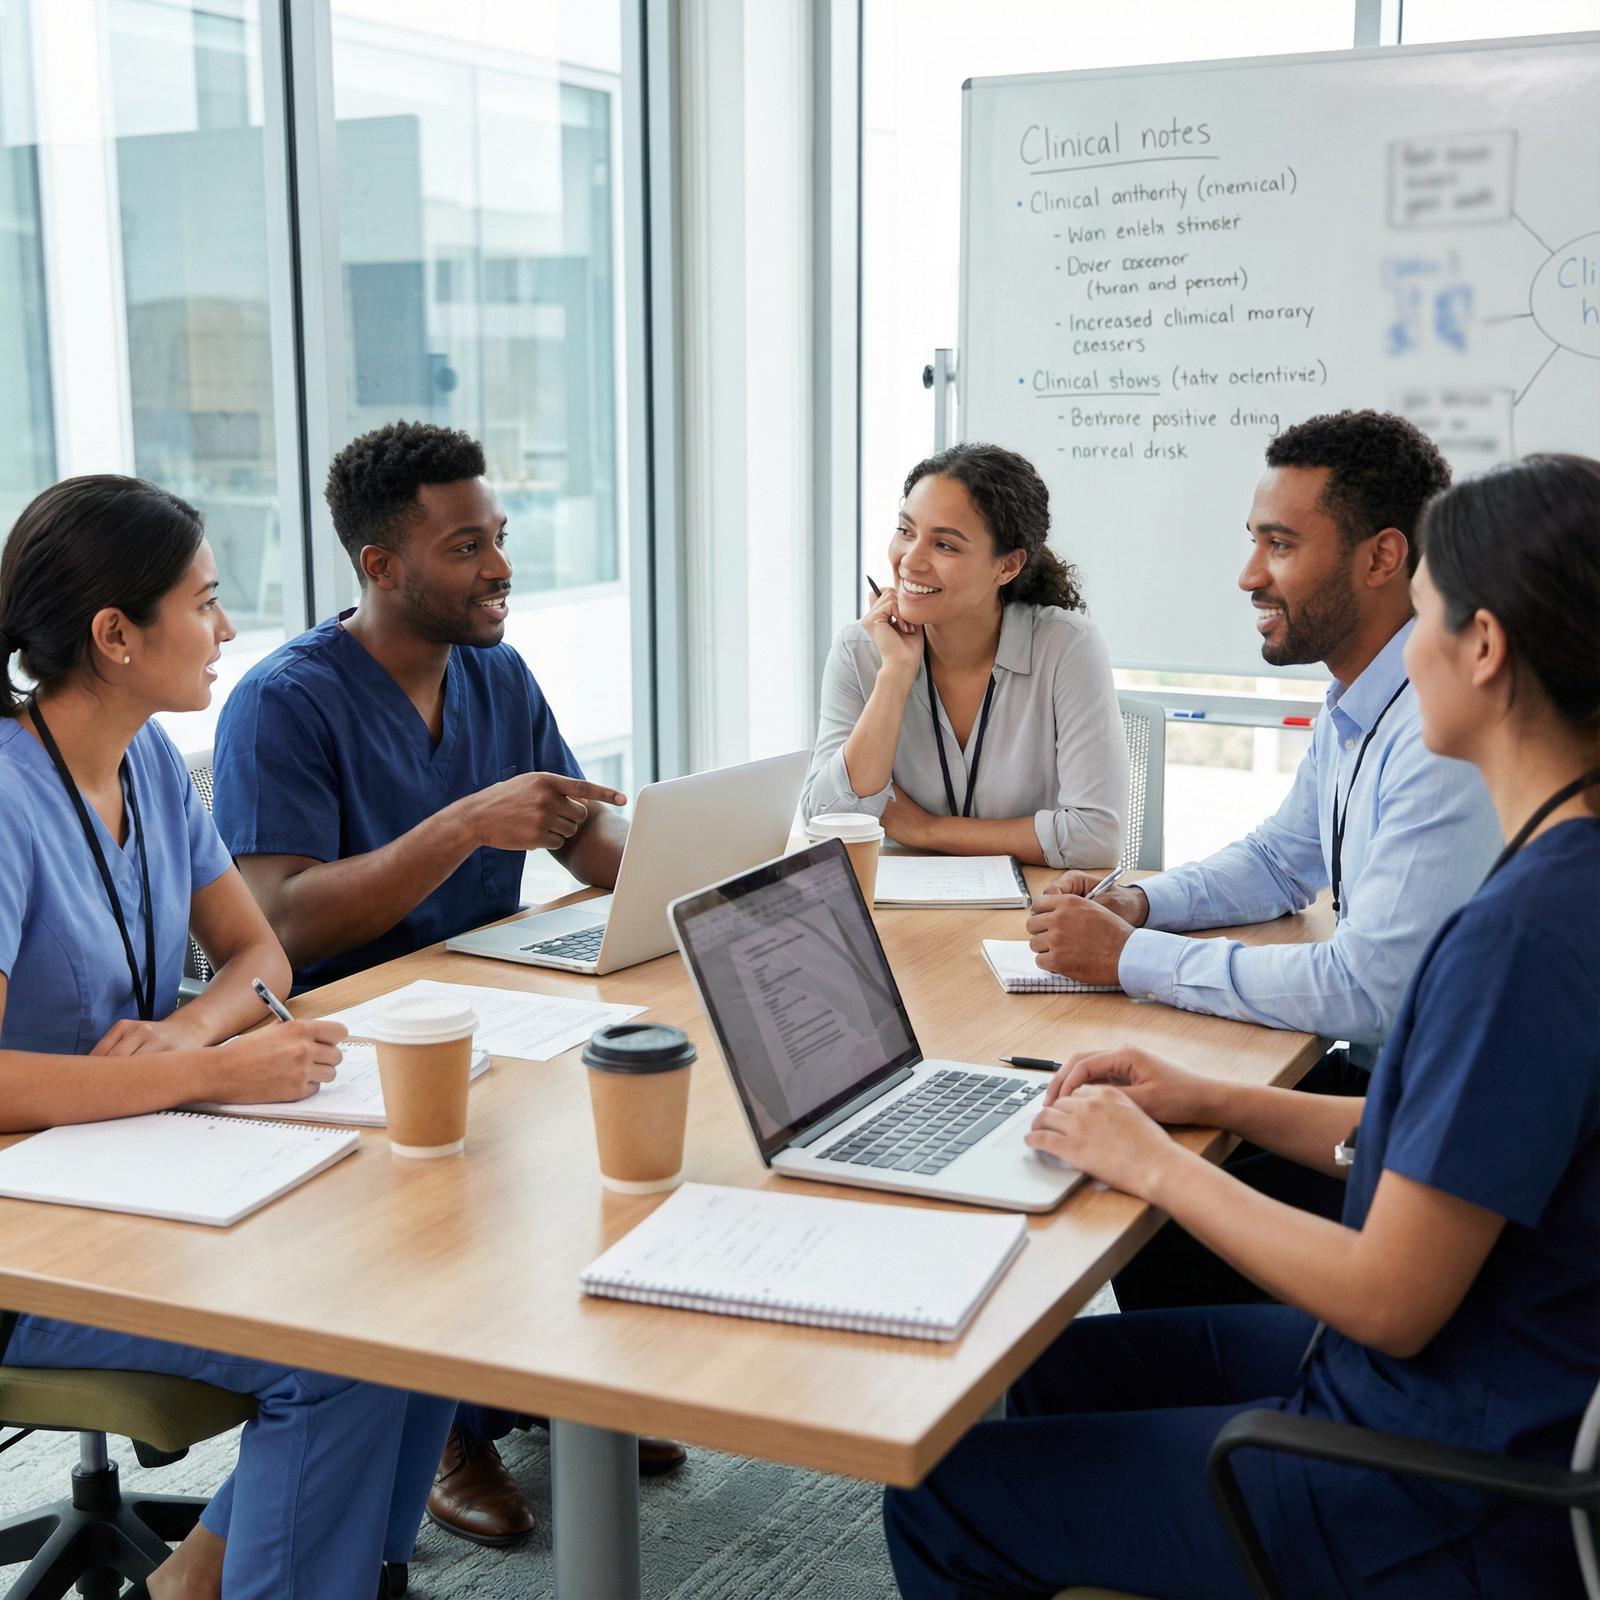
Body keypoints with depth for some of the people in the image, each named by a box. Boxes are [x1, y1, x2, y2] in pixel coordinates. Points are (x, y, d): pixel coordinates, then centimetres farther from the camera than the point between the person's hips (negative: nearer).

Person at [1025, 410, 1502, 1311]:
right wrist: (1139, 903, 2)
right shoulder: (1354, 709, 6)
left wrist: (1132, 957, -19)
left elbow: (1366, 992, -28)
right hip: (1371, 1074, 9)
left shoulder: (1448, 734, -26)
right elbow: (1281, 861, 21)